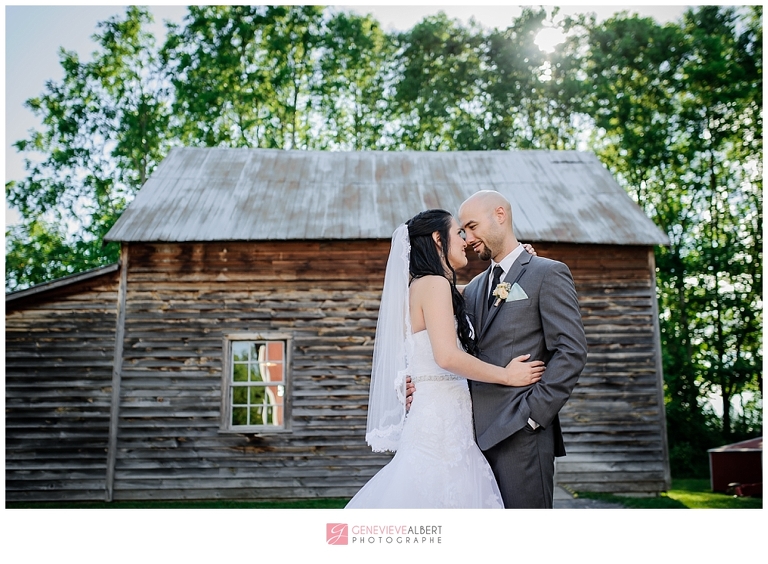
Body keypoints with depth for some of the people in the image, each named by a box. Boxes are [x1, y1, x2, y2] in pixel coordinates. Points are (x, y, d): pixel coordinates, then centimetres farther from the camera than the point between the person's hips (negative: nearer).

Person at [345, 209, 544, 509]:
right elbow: (447, 356, -21)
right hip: (440, 417, -9)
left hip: (444, 415, 9)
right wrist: (506, 376, -11)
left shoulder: (433, 287, 16)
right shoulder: (434, 284, -12)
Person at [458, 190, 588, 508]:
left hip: (521, 434, -6)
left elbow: (571, 351, -8)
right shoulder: (473, 289, 20)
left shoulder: (548, 274, 0)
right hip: (479, 433, 6)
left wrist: (533, 413, -13)